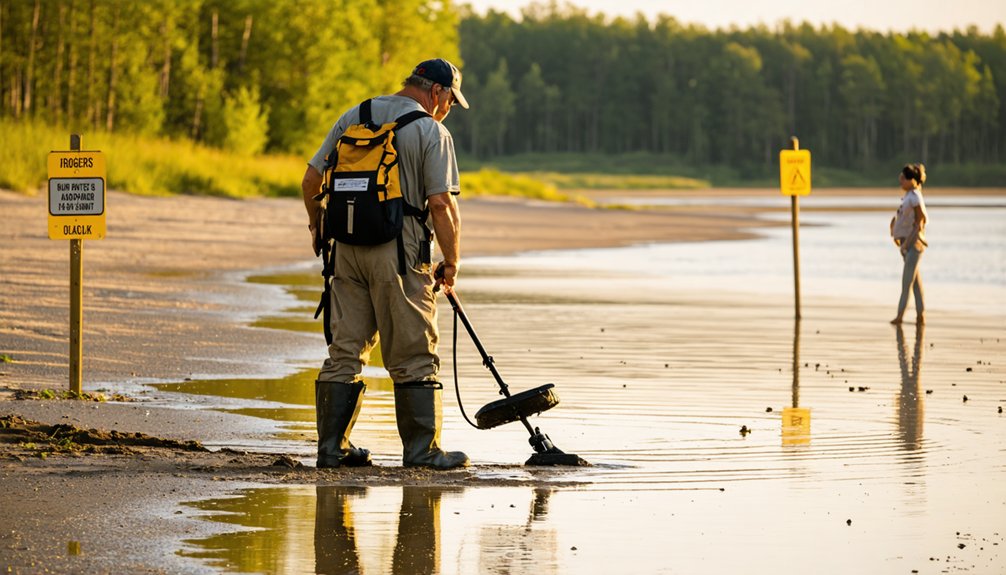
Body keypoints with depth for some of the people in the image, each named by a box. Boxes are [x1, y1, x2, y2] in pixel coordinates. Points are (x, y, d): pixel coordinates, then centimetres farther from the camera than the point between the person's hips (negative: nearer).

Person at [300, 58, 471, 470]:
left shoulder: (353, 117, 13)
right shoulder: (432, 132, -3)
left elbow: (311, 180, 13)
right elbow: (441, 204, -10)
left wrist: (318, 227, 29)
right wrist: (451, 263, 0)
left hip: (346, 250, 5)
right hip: (399, 251, -5)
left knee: (344, 351, 9)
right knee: (413, 355, 1)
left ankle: (332, 447, 10)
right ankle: (422, 449, 1)